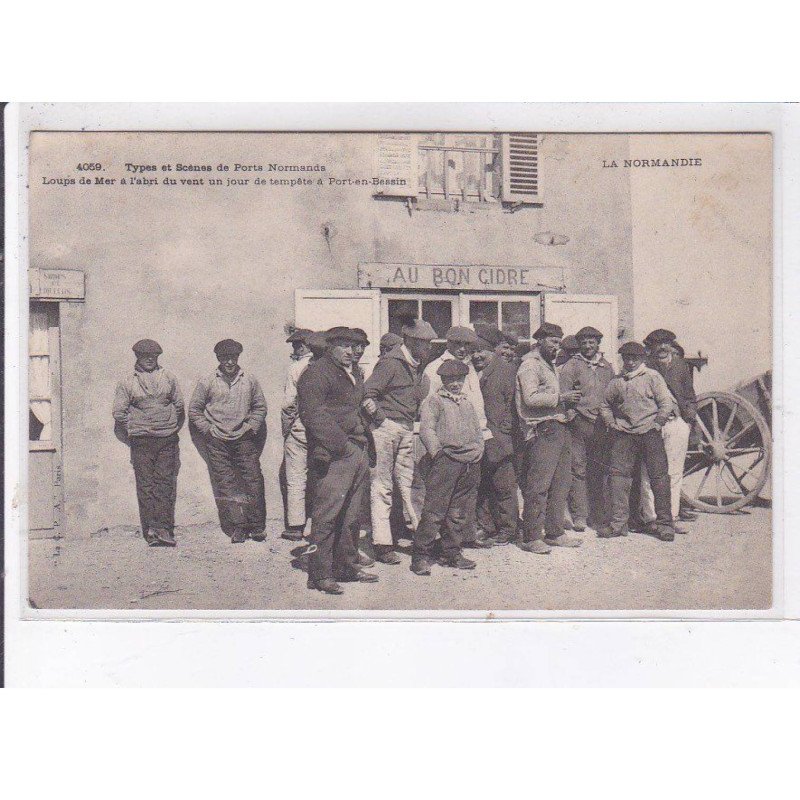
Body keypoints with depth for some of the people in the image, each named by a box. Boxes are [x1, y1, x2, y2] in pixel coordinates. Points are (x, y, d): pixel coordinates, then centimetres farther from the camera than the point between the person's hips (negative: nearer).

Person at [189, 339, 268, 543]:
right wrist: (209, 429, 1)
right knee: (225, 484, -1)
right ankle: (237, 527, 4)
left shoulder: (250, 381, 7)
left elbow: (260, 407, 16)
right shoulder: (207, 383, 3)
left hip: (244, 439, 1)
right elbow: (194, 410, 9)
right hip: (217, 442, -1)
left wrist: (251, 426, 5)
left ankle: (257, 526, 4)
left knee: (253, 480, -3)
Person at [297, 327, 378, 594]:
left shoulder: (354, 373, 20)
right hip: (333, 455, -9)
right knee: (327, 513, -7)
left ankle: (347, 565, 25)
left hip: (358, 452, 9)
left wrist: (364, 437, 15)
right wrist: (341, 446, -18)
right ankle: (319, 574, -1)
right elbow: (313, 415, -16)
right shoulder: (316, 373, -7)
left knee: (352, 514, 14)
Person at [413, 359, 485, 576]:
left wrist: (478, 450, 14)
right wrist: (437, 452, -14)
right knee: (434, 511, -8)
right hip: (445, 462, -6)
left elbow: (477, 430, 27)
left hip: (470, 464, 7)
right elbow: (426, 430, -9)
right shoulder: (433, 401, 1)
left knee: (458, 513, 11)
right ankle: (421, 556, -4)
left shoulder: (467, 403, 22)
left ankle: (452, 553, 20)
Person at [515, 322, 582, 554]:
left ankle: (555, 533, 18)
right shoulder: (530, 365, -6)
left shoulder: (550, 366, 25)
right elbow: (531, 398, -19)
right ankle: (531, 537, -5)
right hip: (542, 430, -10)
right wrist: (561, 397, -17)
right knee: (538, 485, -9)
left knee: (561, 484, 10)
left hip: (559, 428, 10)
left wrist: (568, 403, 11)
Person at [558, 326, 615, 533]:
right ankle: (579, 516, 1)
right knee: (579, 470, -4)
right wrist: (571, 417, -10)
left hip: (602, 425, 4)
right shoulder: (571, 366, 2)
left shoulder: (607, 367, 16)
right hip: (580, 424, -4)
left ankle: (599, 515, 12)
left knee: (600, 470, 5)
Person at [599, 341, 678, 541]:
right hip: (624, 434, 3)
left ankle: (664, 523, 8)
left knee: (659, 476, -1)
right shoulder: (616, 382, 11)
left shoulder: (652, 376, 2)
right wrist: (612, 424, 11)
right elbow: (605, 406, 22)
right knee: (619, 475, -3)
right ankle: (619, 523, 2)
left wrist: (657, 424, -3)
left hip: (649, 433, -3)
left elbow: (667, 402, 0)